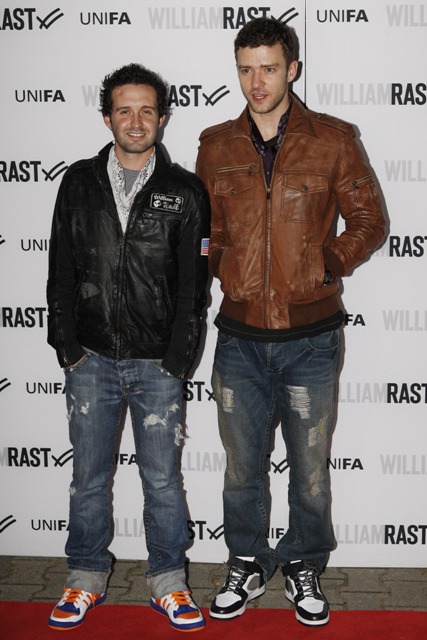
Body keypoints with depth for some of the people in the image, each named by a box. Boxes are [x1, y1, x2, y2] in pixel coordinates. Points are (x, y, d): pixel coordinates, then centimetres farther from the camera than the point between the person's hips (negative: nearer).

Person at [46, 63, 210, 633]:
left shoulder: (185, 191, 0)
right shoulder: (79, 183, 5)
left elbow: (193, 282, -2)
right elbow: (61, 270, 6)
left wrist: (178, 358, -7)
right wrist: (67, 345, 0)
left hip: (157, 365, -1)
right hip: (91, 361, 2)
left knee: (163, 480, 7)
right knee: (89, 478, 12)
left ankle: (168, 582, 24)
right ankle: (87, 578, 29)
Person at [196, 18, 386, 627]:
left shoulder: (333, 140, -1)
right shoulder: (216, 146, 6)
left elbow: (369, 221, 5)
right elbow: (200, 227, 16)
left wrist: (325, 266, -7)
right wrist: (220, 267, -2)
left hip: (311, 335, -2)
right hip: (240, 336, 2)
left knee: (310, 468, 10)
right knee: (243, 465, 13)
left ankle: (304, 567, 32)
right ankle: (247, 567, 33)